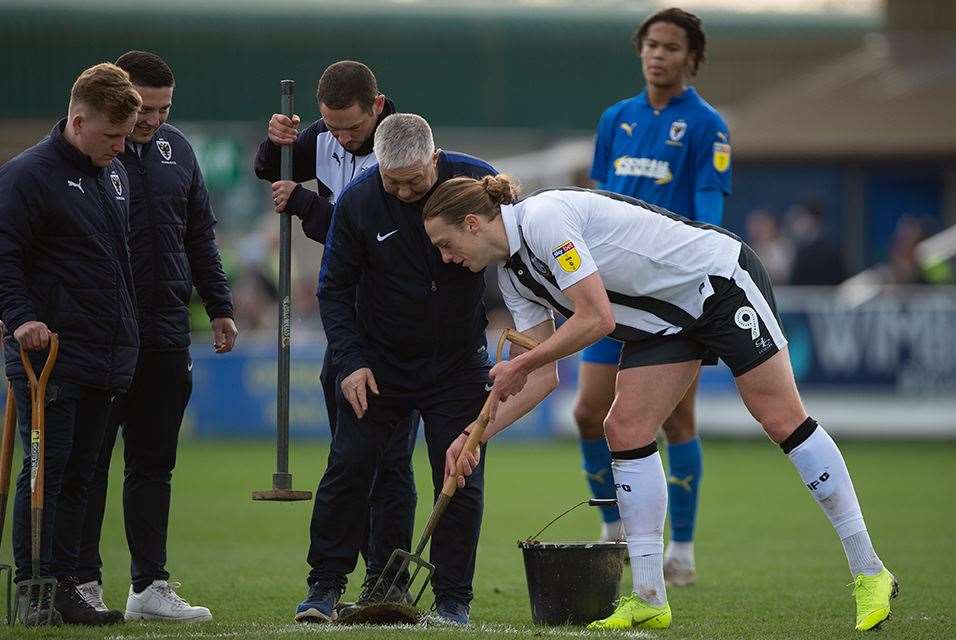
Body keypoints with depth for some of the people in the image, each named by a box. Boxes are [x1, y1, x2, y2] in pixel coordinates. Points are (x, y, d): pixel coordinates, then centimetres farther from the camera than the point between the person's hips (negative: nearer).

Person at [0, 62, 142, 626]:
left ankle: (64, 587, 13)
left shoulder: (114, 173, 15)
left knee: (79, 475, 9)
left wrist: (129, 331, 23)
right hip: (49, 350, -7)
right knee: (46, 469, -6)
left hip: (105, 357, 7)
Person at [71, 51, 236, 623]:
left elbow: (201, 235, 19)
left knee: (154, 464, 8)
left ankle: (150, 585, 13)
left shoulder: (177, 150, 10)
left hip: (165, 337, 6)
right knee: (89, 463, 1)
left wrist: (219, 307, 16)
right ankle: (84, 584, 5)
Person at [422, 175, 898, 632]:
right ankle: (649, 599, -2)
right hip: (664, 316, 9)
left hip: (720, 277, -9)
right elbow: (539, 375, 6)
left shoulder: (543, 218, -25)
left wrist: (520, 365, -20)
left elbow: (597, 319, -29)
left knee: (781, 419, -10)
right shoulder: (514, 276, 4)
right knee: (625, 431, -4)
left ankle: (868, 572, -4)